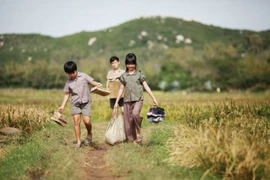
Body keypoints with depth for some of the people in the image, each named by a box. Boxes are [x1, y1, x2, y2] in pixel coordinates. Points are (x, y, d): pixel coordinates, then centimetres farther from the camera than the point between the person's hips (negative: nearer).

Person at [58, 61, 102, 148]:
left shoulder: (83, 76, -2)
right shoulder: (68, 82, 4)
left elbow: (92, 81, -2)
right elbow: (67, 94, 10)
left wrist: (97, 84, -26)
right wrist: (63, 106, 4)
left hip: (86, 102, -2)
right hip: (75, 103, 2)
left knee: (87, 121, -11)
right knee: (76, 121, -5)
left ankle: (89, 134, 19)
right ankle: (78, 141, 3)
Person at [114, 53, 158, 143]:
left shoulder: (140, 74, 5)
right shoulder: (124, 76, 12)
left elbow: (146, 87, 4)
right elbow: (121, 89, 15)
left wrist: (153, 99, -1)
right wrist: (116, 102, 13)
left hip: (138, 99, -3)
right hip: (127, 100, 3)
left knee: (135, 114, -30)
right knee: (128, 121, 1)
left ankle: (139, 132, -9)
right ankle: (131, 140, 11)